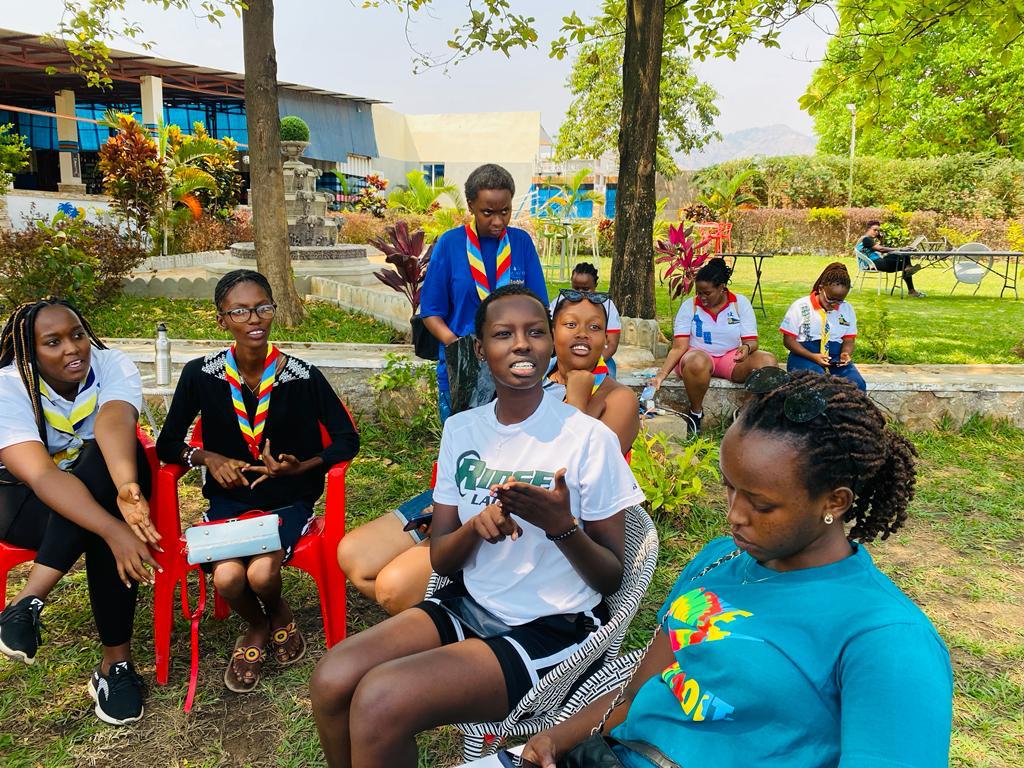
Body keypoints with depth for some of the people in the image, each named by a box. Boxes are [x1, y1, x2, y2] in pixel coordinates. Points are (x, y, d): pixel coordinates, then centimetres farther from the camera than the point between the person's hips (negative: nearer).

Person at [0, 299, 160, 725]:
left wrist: (127, 490, -59)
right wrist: (113, 529, -50)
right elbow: (41, 475, -35)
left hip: (101, 485, 3)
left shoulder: (112, 365, -15)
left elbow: (114, 423, -37)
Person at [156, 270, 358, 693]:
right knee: (228, 578, -24)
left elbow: (347, 440, -5)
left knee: (262, 574, -26)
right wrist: (209, 458, -17)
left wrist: (300, 467, -21)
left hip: (288, 499, -1)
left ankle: (279, 614, 15)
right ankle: (256, 627, 15)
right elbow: (168, 444, 3)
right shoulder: (200, 375, -7)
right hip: (229, 498, 2)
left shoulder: (302, 376, -12)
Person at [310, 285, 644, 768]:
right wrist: (476, 525, -18)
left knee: (380, 700, -23)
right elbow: (440, 560, 5)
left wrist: (561, 526, -26)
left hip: (552, 631, -5)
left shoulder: (589, 438, -13)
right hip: (468, 606, 5)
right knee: (333, 679, -15)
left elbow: (612, 578, -7)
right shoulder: (461, 429, 2)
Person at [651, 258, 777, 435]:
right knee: (697, 364, -40)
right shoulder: (689, 306, -4)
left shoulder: (740, 303, -1)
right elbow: (679, 347, -10)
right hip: (699, 355, -2)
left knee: (768, 361, -26)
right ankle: (695, 412, -12)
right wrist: (662, 374, -24)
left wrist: (747, 348, -30)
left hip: (732, 357, 2)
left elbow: (752, 341, -3)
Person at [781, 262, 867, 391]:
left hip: (835, 356, 4)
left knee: (857, 385, -25)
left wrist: (846, 354, -14)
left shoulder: (847, 309, 9)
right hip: (804, 356, -3)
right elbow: (788, 340, -4)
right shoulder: (800, 307, -3)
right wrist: (813, 356, -19)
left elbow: (849, 340, 12)